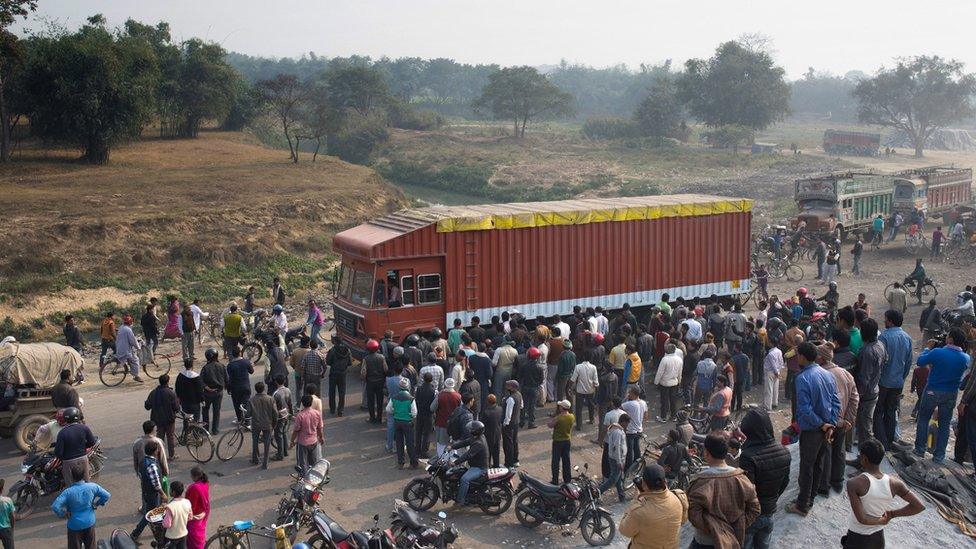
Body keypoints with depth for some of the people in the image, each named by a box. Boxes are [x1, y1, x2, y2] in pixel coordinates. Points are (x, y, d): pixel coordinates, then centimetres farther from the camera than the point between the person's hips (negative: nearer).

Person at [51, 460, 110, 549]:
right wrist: (96, 504, 3)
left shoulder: (68, 492, -24)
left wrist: (64, 514, -14)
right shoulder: (92, 487, -16)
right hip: (90, 523, 3)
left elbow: (55, 506, -31)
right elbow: (107, 495, -11)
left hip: (75, 525, -2)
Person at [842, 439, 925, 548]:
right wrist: (892, 514, -3)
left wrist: (882, 520, -9)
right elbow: (919, 506, -5)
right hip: (879, 538, 5)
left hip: (857, 539, -5)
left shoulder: (854, 483, -24)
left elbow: (861, 518, -25)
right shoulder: (894, 483, -10)